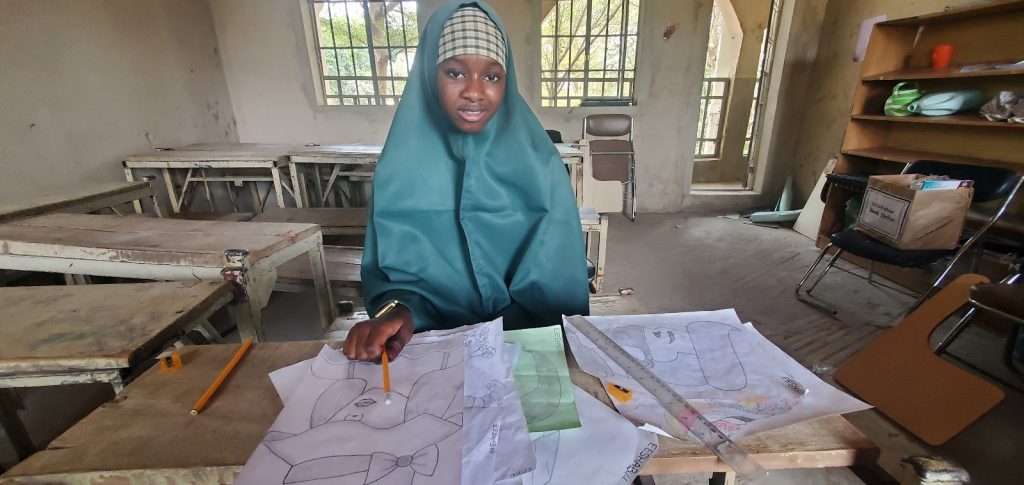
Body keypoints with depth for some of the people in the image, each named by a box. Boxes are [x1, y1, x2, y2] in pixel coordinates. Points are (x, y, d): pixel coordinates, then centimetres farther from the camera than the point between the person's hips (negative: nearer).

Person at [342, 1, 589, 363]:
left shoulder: (539, 162, -6)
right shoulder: (400, 167, -5)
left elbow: (558, 271, -5)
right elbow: (389, 268, -2)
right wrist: (399, 311, -22)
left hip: (528, 339, 0)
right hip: (436, 342, 1)